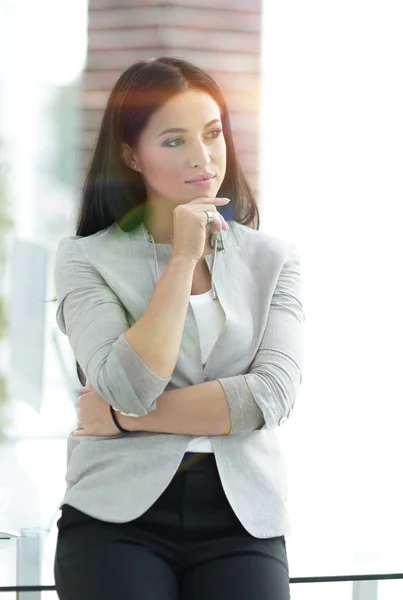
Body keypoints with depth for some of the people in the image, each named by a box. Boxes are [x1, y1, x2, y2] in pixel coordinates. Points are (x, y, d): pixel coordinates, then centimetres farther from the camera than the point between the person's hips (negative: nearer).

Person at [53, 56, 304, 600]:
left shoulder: (273, 259, 8)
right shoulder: (86, 259, 2)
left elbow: (273, 395, -6)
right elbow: (129, 388, -12)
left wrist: (125, 416, -9)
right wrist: (183, 259, -11)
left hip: (243, 520, 2)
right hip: (119, 519, -1)